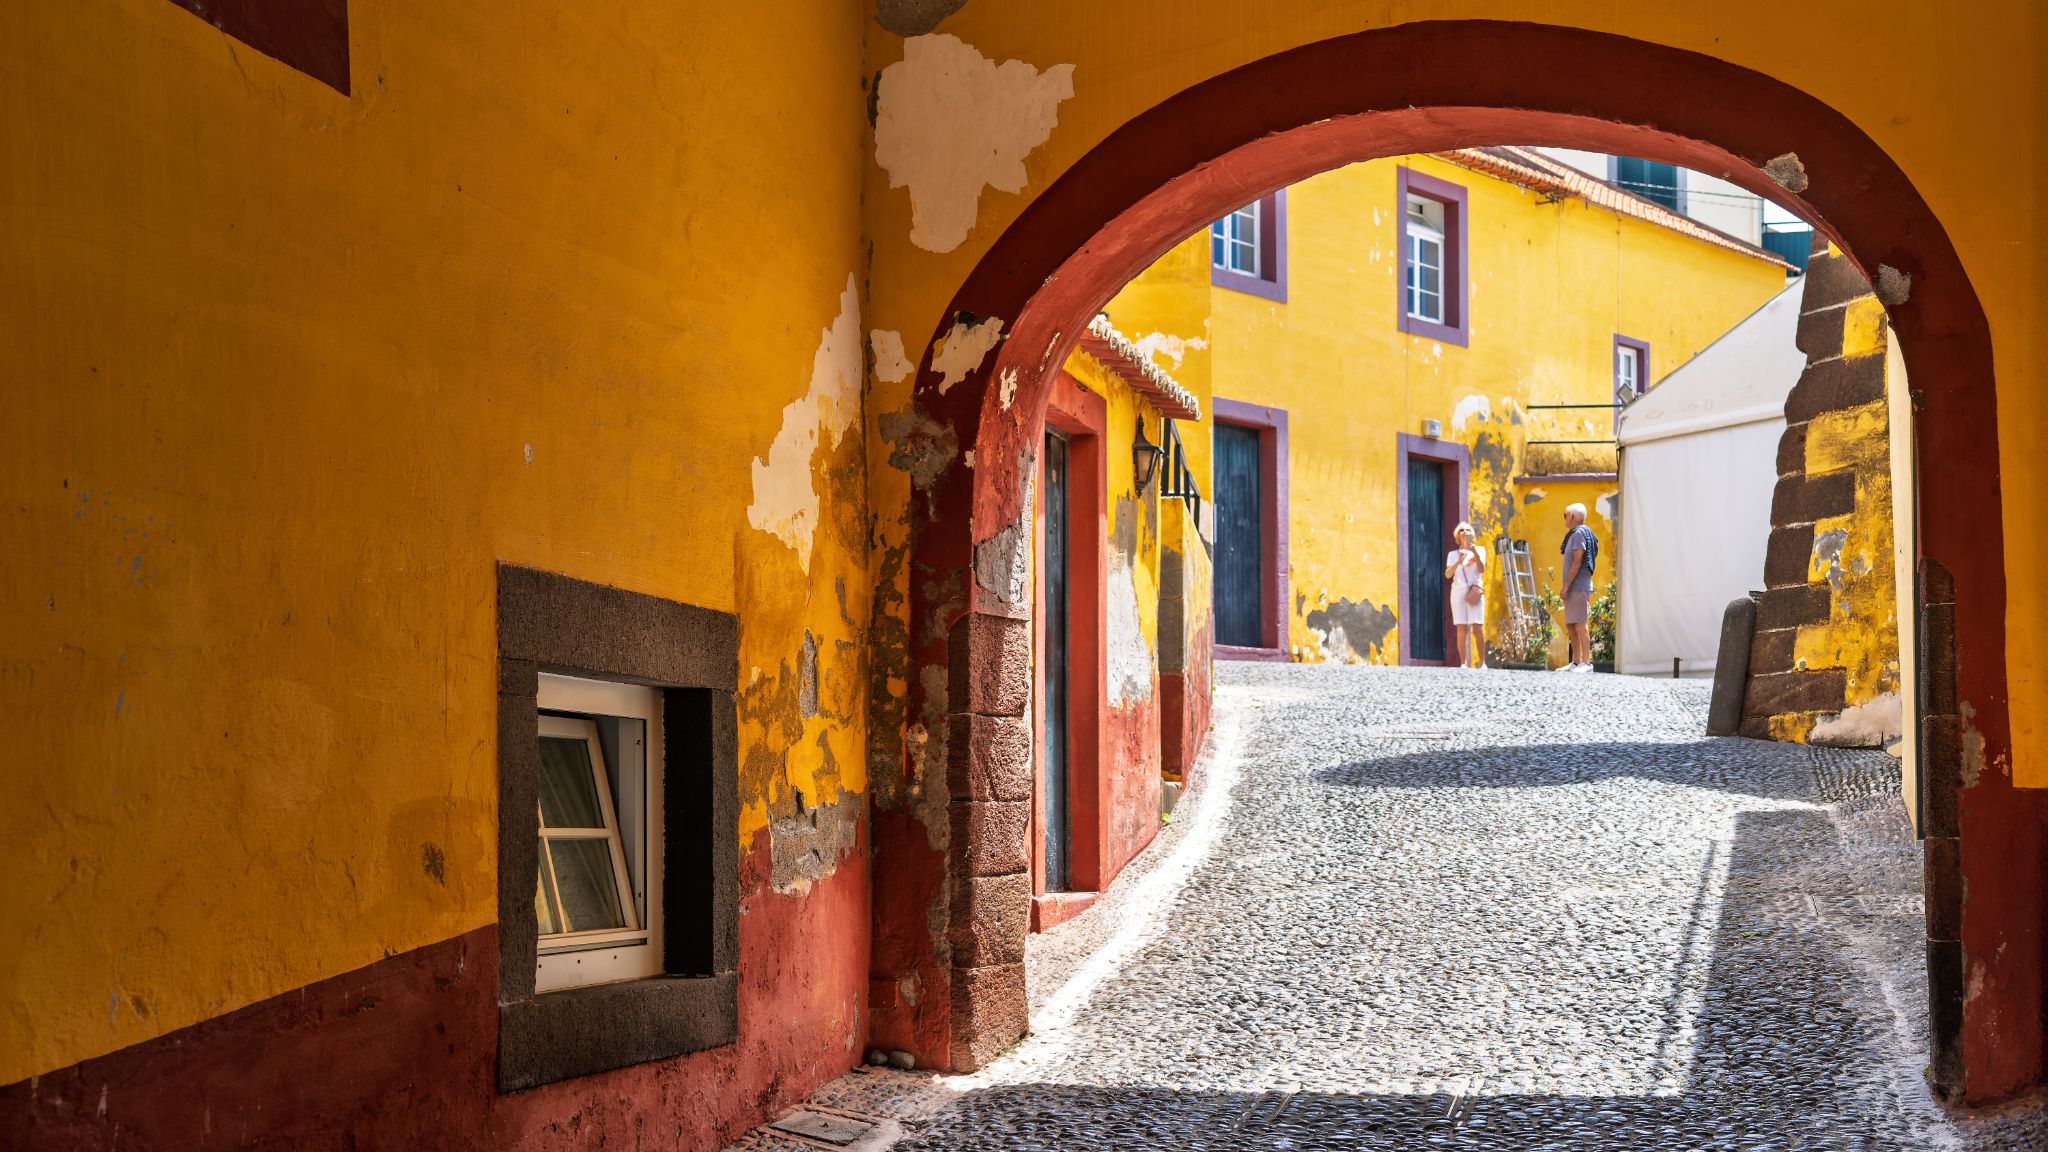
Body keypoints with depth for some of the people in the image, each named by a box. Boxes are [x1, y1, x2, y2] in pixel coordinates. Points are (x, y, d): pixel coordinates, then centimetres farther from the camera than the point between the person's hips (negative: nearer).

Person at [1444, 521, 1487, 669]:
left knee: (1478, 628, -9)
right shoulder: (1453, 554, 14)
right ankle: (1463, 663, -6)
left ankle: (1482, 661, -4)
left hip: (1475, 591, -1)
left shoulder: (1479, 550, 13)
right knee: (1462, 628, -6)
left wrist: (1475, 553, -17)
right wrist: (1458, 561, -15)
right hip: (1458, 590, 1)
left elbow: (1481, 569, -3)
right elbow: (1448, 574, 1)